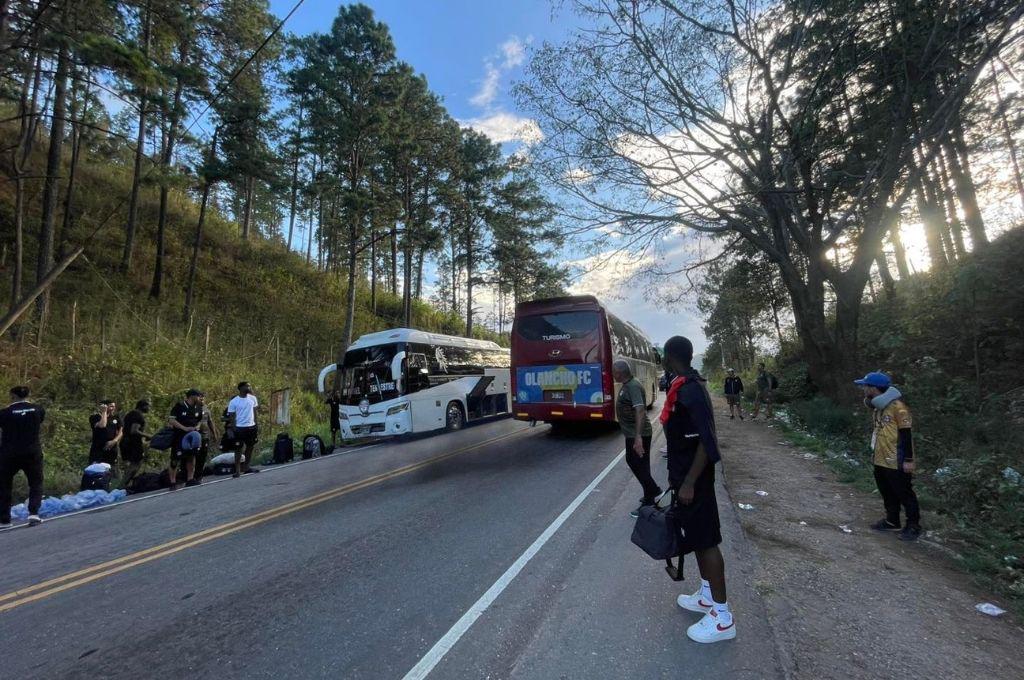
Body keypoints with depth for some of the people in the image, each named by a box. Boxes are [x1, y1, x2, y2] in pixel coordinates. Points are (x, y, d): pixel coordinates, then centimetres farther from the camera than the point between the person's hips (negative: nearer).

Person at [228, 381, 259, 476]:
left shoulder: (252, 398, 3)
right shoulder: (233, 402, -9)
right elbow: (231, 417, -7)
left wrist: (256, 425, 7)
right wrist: (234, 430, -11)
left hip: (251, 427, 5)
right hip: (240, 428, -5)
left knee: (250, 447, 14)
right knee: (239, 449, 2)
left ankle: (247, 467, 27)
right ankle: (238, 470, 8)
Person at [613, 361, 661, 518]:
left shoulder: (633, 386, -23)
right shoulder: (626, 385, 8)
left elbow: (640, 411, -33)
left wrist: (638, 437, -40)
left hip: (638, 435, -10)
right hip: (631, 433, 10)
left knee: (640, 466, 1)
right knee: (631, 461, 21)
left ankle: (648, 503, 16)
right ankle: (653, 489, 36)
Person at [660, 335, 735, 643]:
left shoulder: (690, 390, -23)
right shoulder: (685, 385, 7)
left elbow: (707, 441, -26)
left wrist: (689, 483, -23)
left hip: (694, 478, -10)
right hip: (686, 474, 10)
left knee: (706, 541, 1)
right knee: (698, 538, 20)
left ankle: (722, 616, 14)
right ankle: (708, 595, 35)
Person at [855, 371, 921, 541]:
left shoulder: (898, 407, -20)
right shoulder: (877, 406, 7)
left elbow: (906, 434, -19)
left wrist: (908, 460, -17)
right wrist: (876, 454, 22)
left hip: (897, 462, -9)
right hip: (881, 460, 9)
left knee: (904, 494, 5)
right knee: (887, 493, 18)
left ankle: (913, 525, 19)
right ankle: (892, 521, 31)